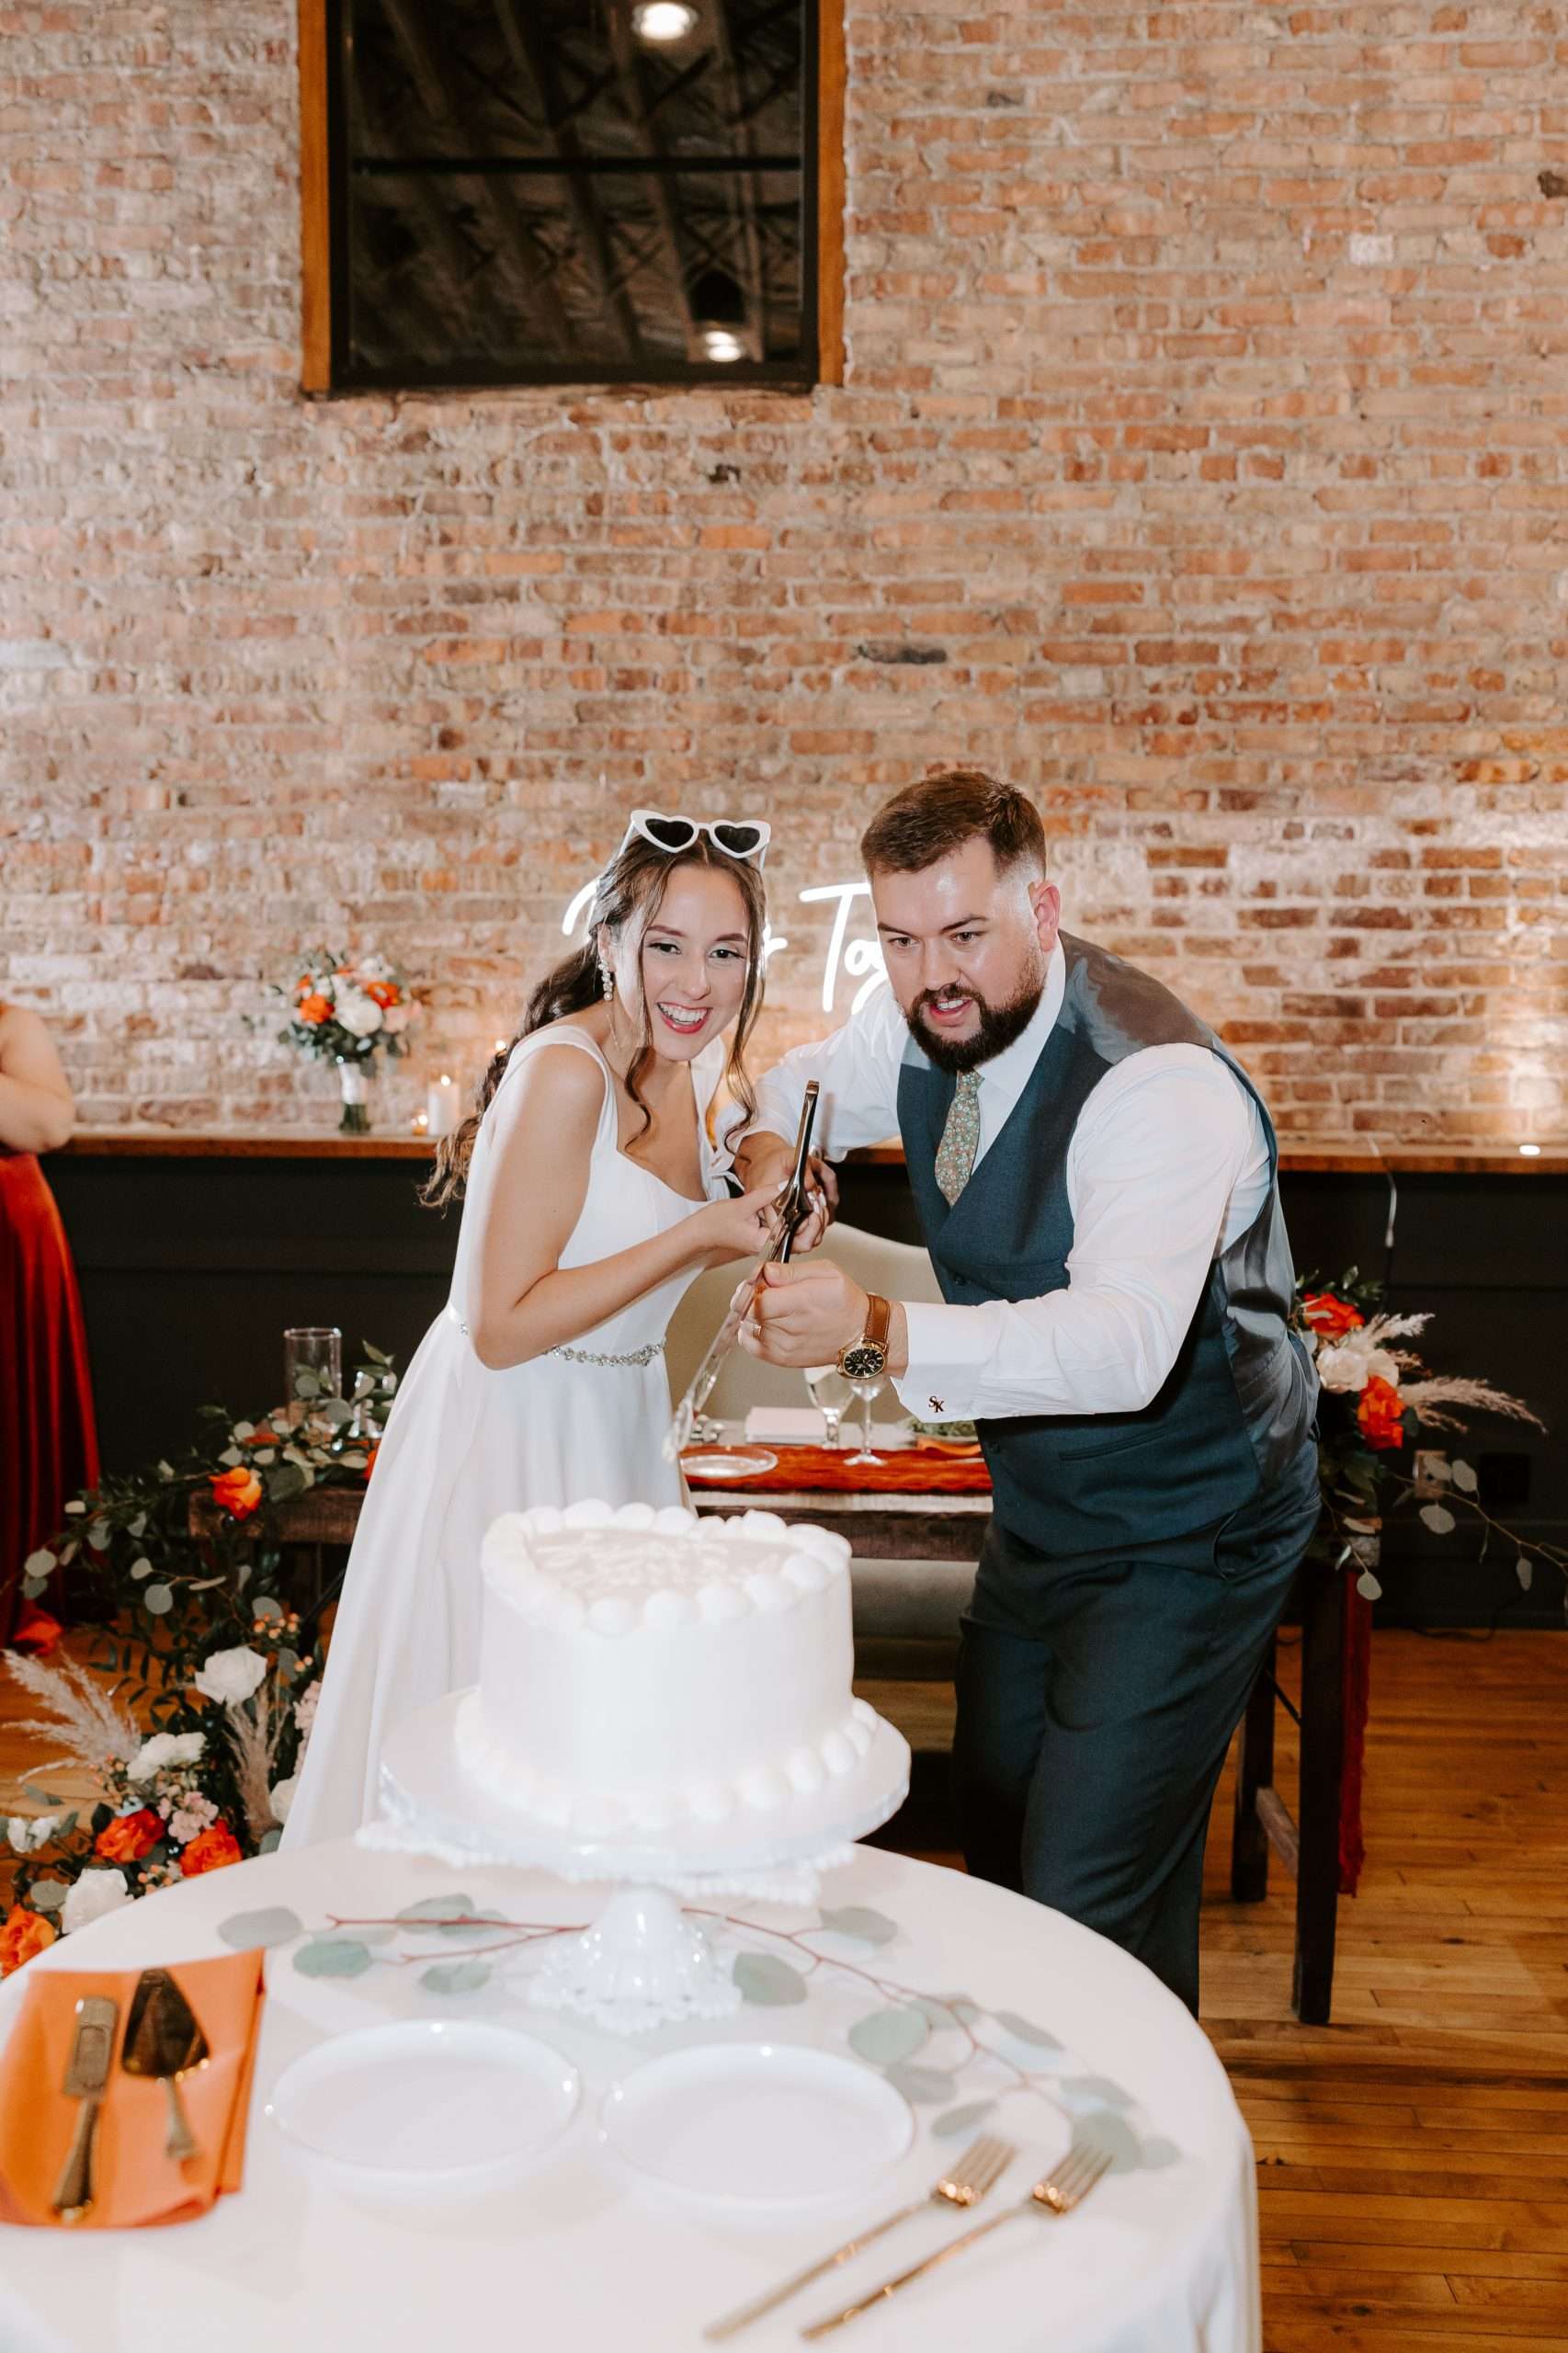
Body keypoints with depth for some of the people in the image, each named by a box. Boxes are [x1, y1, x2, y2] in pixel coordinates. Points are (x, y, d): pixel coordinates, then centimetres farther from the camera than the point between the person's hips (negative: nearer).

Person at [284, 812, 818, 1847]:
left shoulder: (686, 1071, 4)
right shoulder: (566, 1071, -23)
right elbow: (502, 1327, -23)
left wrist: (759, 1216, 1)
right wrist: (698, 1235, -23)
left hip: (614, 1434, 8)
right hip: (508, 1443, -8)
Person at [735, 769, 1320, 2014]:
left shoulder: (1160, 1081, -31)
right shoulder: (924, 1020, -6)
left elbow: (1125, 1343, -44)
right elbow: (809, 1079, 15)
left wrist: (881, 1329, -55)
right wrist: (771, 1149, -9)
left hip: (1182, 1539, -8)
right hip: (1038, 1517, 8)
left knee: (1092, 1915, -10)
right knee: (994, 1835, 21)